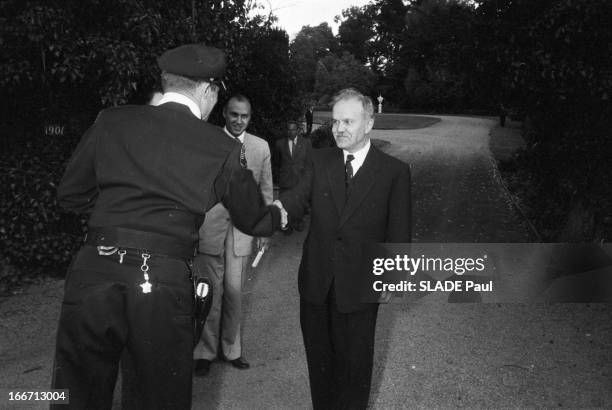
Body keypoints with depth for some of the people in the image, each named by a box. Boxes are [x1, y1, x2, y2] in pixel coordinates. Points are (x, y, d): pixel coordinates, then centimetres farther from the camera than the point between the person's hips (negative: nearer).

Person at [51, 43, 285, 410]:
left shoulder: (112, 122, 5)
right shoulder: (223, 149, 1)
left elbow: (71, 194, 14)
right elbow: (254, 220, 14)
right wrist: (277, 215, 36)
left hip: (93, 272, 2)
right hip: (164, 283, -1)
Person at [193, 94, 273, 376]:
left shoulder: (261, 147, 6)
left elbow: (266, 190, 10)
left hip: (242, 229, 2)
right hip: (209, 228, -2)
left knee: (234, 292, 9)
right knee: (210, 292, 4)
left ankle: (231, 349, 27)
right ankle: (205, 352, 21)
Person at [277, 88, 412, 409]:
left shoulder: (395, 171, -5)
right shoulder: (320, 161, 3)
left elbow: (399, 231, -3)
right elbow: (299, 196, -11)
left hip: (360, 284, -3)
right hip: (316, 280, 3)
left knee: (354, 359, 13)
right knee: (318, 355, 18)